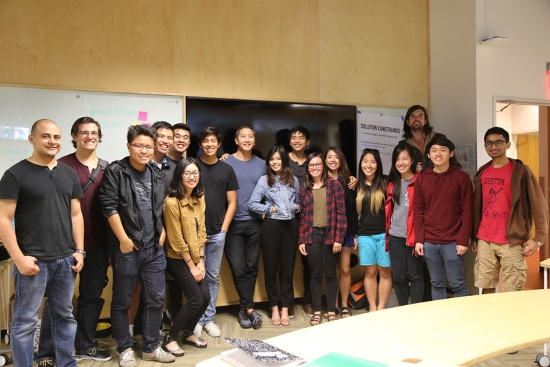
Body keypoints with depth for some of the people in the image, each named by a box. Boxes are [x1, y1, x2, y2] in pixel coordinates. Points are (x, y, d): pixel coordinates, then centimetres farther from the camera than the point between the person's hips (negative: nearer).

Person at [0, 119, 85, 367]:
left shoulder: (69, 174, 10)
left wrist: (79, 250, 6)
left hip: (65, 259, 5)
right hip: (33, 261, -5)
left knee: (65, 316, 14)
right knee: (25, 321, 3)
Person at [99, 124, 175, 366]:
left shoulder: (156, 173, 10)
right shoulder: (115, 171, -7)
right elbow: (109, 207, -13)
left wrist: (162, 232, 9)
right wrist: (123, 239, -15)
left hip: (154, 248, 5)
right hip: (126, 248, -5)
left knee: (156, 299, 10)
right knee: (122, 301, 7)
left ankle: (151, 347, 25)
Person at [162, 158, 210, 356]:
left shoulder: (199, 199, 3)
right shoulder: (172, 202, -21)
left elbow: (201, 231, 5)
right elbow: (177, 240, -18)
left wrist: (201, 261, -1)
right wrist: (191, 265, -12)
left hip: (195, 258, 7)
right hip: (178, 259, -7)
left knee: (206, 297, 2)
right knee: (196, 300, -9)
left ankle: (188, 333, 25)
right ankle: (170, 338, 9)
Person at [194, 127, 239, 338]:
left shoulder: (227, 170, 7)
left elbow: (232, 203, 8)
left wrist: (224, 228, -1)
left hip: (217, 233, 2)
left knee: (213, 277, 9)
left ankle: (209, 318, 20)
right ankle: (197, 319, 14)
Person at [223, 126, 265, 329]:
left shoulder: (261, 164, 8)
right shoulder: (226, 163, -2)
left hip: (254, 223, 3)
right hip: (233, 223, -3)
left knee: (251, 267, 7)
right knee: (238, 268, -2)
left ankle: (244, 309, 19)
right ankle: (250, 308, 10)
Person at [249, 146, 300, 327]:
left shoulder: (294, 180, 8)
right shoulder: (264, 180, -2)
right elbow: (252, 204, -7)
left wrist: (296, 207, -4)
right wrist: (271, 209, -12)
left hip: (290, 226, 2)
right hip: (271, 226, -2)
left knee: (288, 267, 5)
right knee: (271, 267, 5)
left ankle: (285, 308, 16)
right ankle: (274, 308, 20)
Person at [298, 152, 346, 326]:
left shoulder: (334, 185, -1)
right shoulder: (303, 189, 7)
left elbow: (341, 213, -4)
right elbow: (301, 217, 7)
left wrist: (338, 238, -10)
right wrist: (301, 240, 1)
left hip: (330, 235, -2)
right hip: (312, 236, 2)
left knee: (330, 274, 7)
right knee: (315, 274, 8)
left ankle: (331, 311, 18)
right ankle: (316, 311, 17)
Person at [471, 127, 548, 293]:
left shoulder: (521, 170, -3)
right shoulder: (481, 173, 11)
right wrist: (474, 236, 14)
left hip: (512, 242, -4)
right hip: (484, 241, 4)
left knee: (512, 292, 0)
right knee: (486, 287, 10)